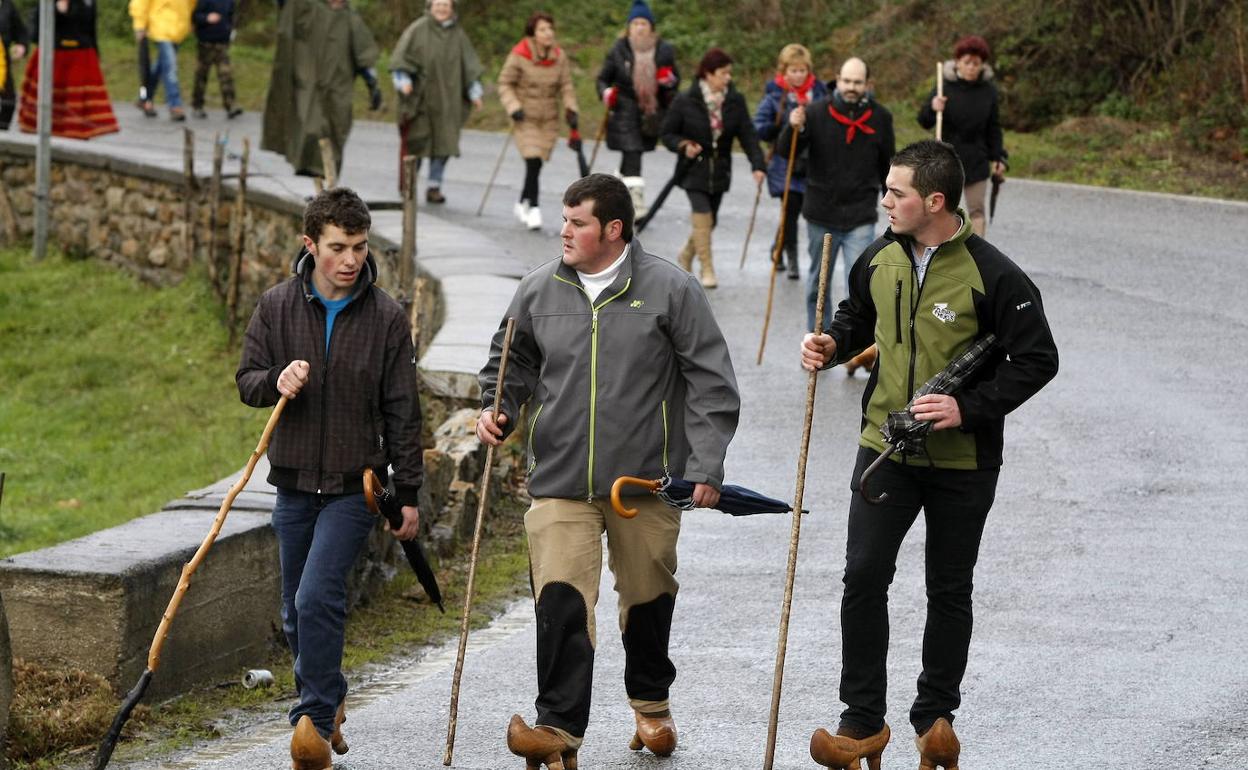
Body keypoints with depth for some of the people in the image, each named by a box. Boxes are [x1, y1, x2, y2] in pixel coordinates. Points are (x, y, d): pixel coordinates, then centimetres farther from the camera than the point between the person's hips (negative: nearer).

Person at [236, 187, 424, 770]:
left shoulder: (386, 317, -3)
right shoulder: (277, 306, 1)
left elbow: (402, 412, 0)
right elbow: (246, 381, 7)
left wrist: (408, 494, 1)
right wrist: (276, 381, -17)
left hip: (355, 485, -3)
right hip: (294, 482, 3)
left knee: (318, 597, -18)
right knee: (296, 611, 11)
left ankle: (316, 719, -13)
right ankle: (326, 704, 33)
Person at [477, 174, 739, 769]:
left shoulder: (670, 289, -4)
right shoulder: (539, 291, 4)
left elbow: (711, 383, -2)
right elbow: (511, 363, 20)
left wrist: (706, 467, -8)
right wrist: (497, 410, -1)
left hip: (646, 480, -1)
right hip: (560, 481, 1)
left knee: (647, 598, 15)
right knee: (560, 602, -14)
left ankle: (651, 705, 38)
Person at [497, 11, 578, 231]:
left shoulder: (560, 56, -2)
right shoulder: (519, 56, -14)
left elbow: (566, 86, 3)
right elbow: (505, 83, -6)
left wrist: (571, 110, -9)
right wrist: (514, 107, -18)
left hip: (549, 120, 4)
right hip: (526, 118, -4)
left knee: (537, 164, 8)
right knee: (533, 162, -15)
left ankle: (523, 203, 28)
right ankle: (534, 209, -13)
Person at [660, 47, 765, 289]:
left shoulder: (735, 101, -2)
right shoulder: (685, 102, -10)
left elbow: (748, 135, -5)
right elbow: (668, 133, -1)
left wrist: (758, 164, -18)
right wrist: (683, 146, -22)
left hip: (720, 171, 4)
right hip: (694, 169, -4)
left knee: (709, 221, 12)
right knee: (702, 216, -18)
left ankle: (686, 256, 37)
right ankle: (707, 269, -12)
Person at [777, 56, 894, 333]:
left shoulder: (880, 117, 0)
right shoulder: (817, 113, -6)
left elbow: (887, 163, 13)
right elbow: (785, 151, -10)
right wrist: (794, 129, -31)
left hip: (860, 218, -1)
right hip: (821, 214, 1)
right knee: (819, 284, 15)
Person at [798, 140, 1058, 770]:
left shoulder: (992, 275, -17)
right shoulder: (880, 259, -1)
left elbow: (1036, 359, -12)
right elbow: (858, 319, 19)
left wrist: (970, 407, -21)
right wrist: (832, 346, -3)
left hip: (964, 463, -3)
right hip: (885, 449, 4)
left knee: (949, 590, 10)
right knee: (863, 576, -4)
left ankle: (935, 715, 25)